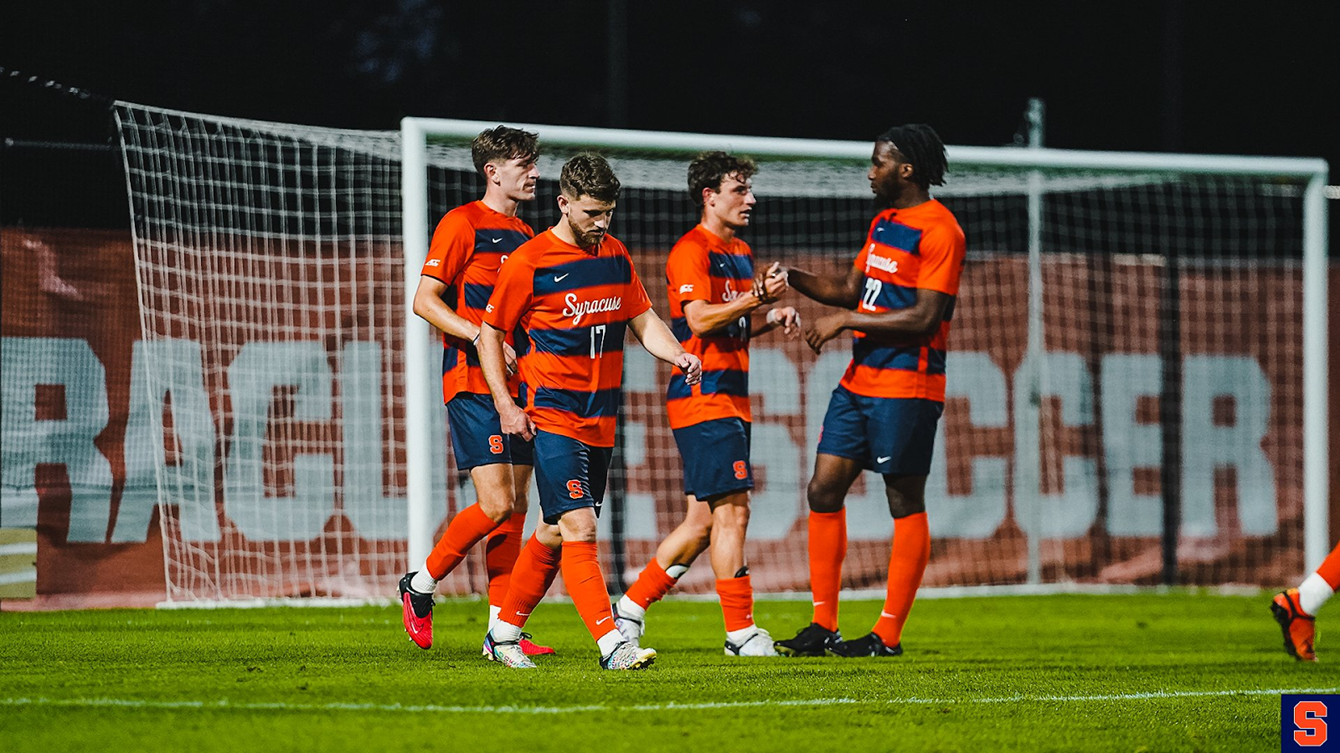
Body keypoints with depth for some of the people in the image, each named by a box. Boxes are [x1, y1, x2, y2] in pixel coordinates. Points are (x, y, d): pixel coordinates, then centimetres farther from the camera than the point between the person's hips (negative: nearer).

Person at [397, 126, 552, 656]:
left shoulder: (523, 235, 18)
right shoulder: (462, 224, -6)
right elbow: (425, 301, -11)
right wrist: (482, 337, -21)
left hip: (518, 386, 8)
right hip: (472, 380, -8)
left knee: (515, 506, 3)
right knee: (496, 503, -14)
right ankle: (420, 585, 5)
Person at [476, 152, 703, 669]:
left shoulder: (615, 256, 10)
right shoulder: (528, 263, -8)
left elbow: (643, 321, 15)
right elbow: (490, 334, 0)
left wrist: (678, 355, -5)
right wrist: (505, 404, -9)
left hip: (601, 421, 7)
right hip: (553, 416, -7)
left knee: (555, 534, 11)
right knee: (579, 528, -15)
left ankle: (504, 633, 24)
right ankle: (611, 644, -20)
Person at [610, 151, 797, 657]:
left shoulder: (741, 253, 21)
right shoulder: (691, 251, -9)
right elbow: (700, 319, -20)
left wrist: (769, 320, 11)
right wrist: (755, 298, -30)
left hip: (731, 398, 10)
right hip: (703, 396, -10)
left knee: (704, 520, 9)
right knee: (731, 511, -12)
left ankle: (631, 607, 17)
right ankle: (741, 631, -11)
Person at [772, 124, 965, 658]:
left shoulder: (938, 230, -13)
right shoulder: (884, 223, 16)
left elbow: (925, 317, -19)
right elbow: (852, 290, 23)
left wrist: (844, 322, -15)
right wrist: (791, 278, 9)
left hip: (906, 388, -9)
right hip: (859, 381, 9)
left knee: (906, 505, -1)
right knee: (823, 492, 5)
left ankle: (889, 635, 2)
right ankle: (823, 628, 10)